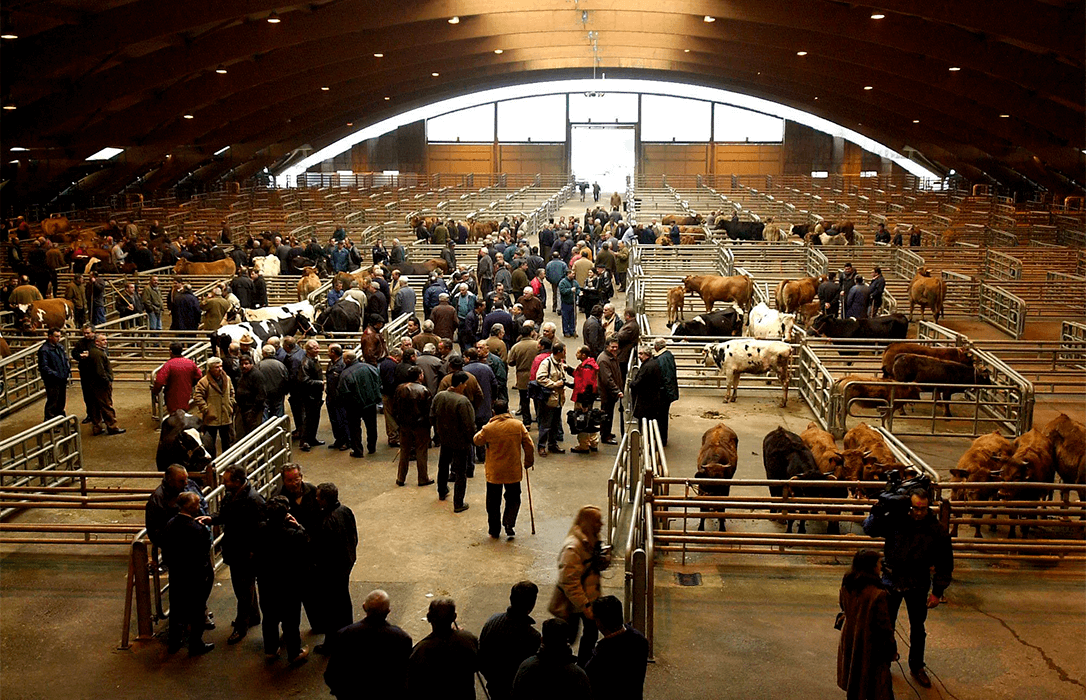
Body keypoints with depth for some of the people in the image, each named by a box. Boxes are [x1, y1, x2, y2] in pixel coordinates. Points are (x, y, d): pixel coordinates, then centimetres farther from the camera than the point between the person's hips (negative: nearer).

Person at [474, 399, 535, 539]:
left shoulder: (488, 428, -12)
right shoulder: (518, 425, -8)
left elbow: (477, 440, 6)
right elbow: (529, 446, -4)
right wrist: (528, 462, 12)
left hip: (494, 472, -1)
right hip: (513, 471, 1)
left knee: (493, 501, 14)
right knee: (513, 499, 17)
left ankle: (494, 530, 21)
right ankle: (509, 524, 0)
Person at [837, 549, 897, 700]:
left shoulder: (846, 588, -6)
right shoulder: (878, 595, -27)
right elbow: (884, 626, -19)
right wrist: (892, 650, -6)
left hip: (849, 643, 6)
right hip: (870, 648, -6)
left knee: (853, 686, 21)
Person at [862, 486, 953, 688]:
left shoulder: (937, 531, -14)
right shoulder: (895, 519, -17)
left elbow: (945, 564, -5)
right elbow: (870, 530, -8)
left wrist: (937, 592, -4)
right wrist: (877, 513, -27)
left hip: (918, 586, 0)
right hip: (891, 580, 0)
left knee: (917, 629, 17)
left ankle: (916, 667, 37)